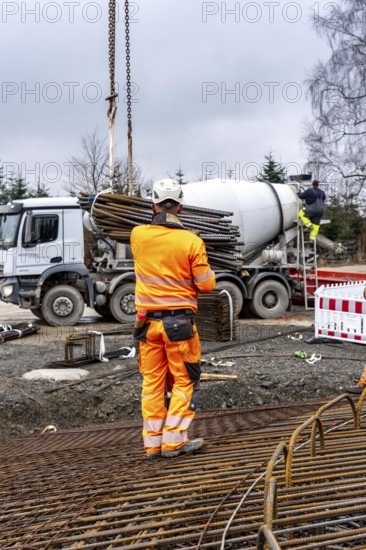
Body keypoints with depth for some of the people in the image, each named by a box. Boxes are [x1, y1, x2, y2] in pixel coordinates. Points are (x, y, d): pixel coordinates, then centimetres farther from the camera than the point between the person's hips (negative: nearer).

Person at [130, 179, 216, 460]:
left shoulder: (138, 235, -1)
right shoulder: (192, 241, -11)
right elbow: (206, 284, -7)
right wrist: (208, 271, 14)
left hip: (148, 321, 4)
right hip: (179, 321, -3)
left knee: (152, 382, 12)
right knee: (185, 381, 9)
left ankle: (153, 443, 18)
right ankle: (174, 440, 9)